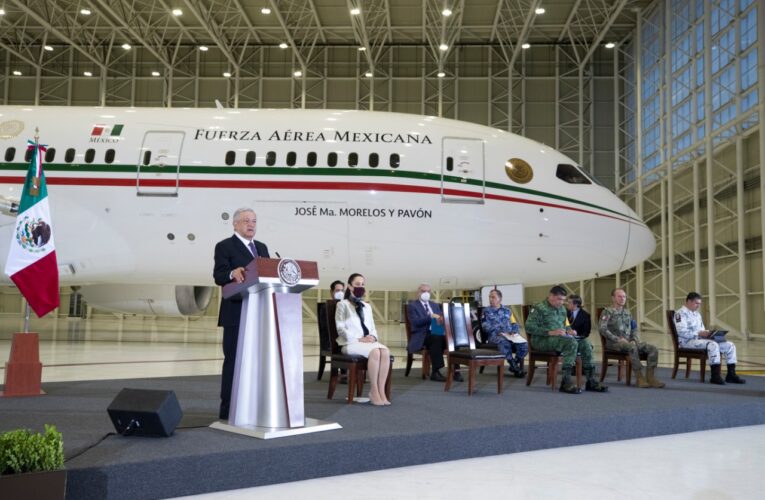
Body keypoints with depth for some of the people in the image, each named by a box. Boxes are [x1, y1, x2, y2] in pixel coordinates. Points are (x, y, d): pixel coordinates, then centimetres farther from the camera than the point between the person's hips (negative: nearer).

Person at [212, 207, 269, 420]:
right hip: (236, 314, -7)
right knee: (233, 360, -3)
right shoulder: (224, 246, -2)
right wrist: (233, 274, -34)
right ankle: (228, 408, 3)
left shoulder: (262, 247, 18)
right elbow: (218, 276, -14)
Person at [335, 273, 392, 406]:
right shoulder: (343, 304, 7)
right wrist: (358, 339, -15)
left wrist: (372, 336, -4)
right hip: (351, 342, -5)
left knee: (385, 352, -29)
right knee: (375, 352, -35)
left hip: (368, 341, 5)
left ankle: (381, 391, -31)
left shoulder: (367, 306, 26)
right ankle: (374, 391, -26)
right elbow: (341, 329, -3)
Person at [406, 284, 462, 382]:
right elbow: (415, 322, -12)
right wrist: (431, 316, -23)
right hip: (422, 336, -5)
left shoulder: (435, 305, 23)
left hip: (437, 333, 5)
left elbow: (441, 317, 14)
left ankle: (455, 370, -26)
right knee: (437, 338, -36)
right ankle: (435, 372, -33)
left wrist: (442, 319, -11)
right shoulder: (412, 305, 4)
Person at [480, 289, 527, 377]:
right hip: (494, 336, -3)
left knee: (524, 344, -27)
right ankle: (514, 367, -29)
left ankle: (515, 363, -8)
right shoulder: (486, 311, 14)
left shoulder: (507, 310, 24)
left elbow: (515, 324, 20)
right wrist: (498, 332, -14)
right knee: (504, 342, -40)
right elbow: (485, 326, 0)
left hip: (510, 335, 3)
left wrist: (514, 332, -3)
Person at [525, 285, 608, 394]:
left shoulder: (562, 309, 18)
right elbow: (529, 327, -16)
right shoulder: (539, 308, -7)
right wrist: (551, 332, -23)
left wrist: (567, 331, 5)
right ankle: (566, 382, -31)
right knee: (572, 343, -31)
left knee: (585, 345, -11)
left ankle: (591, 381, -4)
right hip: (542, 340, -8)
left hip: (559, 338, 8)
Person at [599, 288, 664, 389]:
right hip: (614, 343, -7)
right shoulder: (607, 311, 2)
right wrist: (618, 339, -18)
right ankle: (640, 378, -32)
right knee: (632, 347, -38)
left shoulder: (627, 312, 23)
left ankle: (650, 377, -19)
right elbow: (602, 328, -11)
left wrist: (634, 340, 0)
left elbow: (634, 329, 22)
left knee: (653, 349, -14)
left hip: (629, 342, 7)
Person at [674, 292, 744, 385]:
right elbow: (682, 332, -20)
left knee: (730, 345, -2)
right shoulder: (681, 313, -7)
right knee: (713, 345, -35)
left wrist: (707, 333, 2)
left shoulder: (697, 314, 23)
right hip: (688, 341, -9)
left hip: (700, 339, 9)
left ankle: (731, 374, -2)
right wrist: (699, 333, -23)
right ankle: (715, 376, -30)